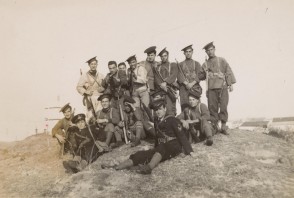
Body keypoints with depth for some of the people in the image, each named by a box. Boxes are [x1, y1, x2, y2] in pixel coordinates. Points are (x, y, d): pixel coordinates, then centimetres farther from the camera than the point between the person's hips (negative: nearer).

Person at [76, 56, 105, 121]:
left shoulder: (101, 76, 17)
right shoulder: (85, 75, 9)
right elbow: (79, 87, 6)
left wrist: (102, 88, -2)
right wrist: (86, 92, -10)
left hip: (99, 98, 2)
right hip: (89, 98, -1)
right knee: (90, 116, -8)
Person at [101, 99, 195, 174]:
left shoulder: (171, 119, 2)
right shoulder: (157, 122, 20)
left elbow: (181, 135, -4)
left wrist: (189, 151, -11)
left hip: (174, 146, -5)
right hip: (161, 148, 5)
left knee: (161, 147, -38)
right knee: (141, 154, -15)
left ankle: (149, 167, -60)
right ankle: (115, 167, -28)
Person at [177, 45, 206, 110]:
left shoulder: (196, 64, 16)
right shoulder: (181, 64, 17)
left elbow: (201, 75, 4)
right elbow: (180, 76, 4)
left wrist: (192, 83, -9)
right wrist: (186, 84, -12)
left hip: (195, 88, 0)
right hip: (184, 89, 0)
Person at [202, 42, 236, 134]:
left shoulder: (222, 60, 13)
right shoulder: (205, 64, 16)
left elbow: (228, 72, 8)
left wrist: (230, 84, 0)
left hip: (222, 87, -1)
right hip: (211, 89, 1)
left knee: (223, 107, -3)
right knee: (212, 108, -2)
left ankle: (224, 127, 5)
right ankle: (214, 126, 6)